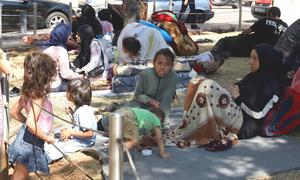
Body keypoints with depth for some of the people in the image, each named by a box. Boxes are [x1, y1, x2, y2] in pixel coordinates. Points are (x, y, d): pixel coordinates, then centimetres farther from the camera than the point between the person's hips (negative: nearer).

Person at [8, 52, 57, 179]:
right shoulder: (39, 96, -25)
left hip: (24, 139, 8)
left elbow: (14, 112, 10)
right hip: (30, 143, -8)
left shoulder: (28, 92, 0)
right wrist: (47, 137, -19)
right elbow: (31, 124, -33)